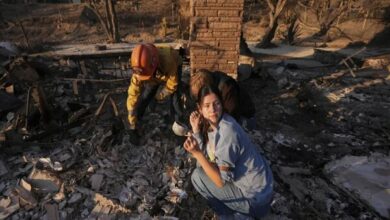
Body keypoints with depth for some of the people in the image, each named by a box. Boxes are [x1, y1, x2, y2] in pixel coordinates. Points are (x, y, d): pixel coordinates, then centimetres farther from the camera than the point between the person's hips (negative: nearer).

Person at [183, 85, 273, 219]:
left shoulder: (227, 133, -29)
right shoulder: (211, 124, -4)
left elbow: (221, 181, -22)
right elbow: (205, 159, -4)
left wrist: (197, 153, -27)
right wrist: (196, 130, -11)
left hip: (255, 197, -8)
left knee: (197, 176, -8)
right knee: (201, 166, 11)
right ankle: (236, 209, 18)